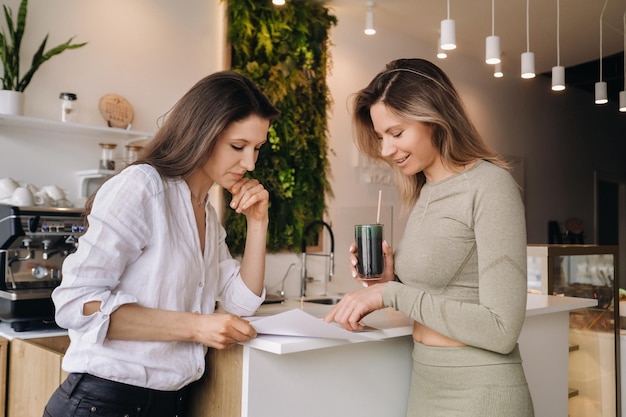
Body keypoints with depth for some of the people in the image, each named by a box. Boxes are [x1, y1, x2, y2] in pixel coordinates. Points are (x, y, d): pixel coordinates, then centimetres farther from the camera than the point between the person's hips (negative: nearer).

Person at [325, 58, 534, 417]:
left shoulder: (489, 184, -15)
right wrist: (389, 280, -4)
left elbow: (501, 329, -20)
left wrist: (392, 293, -19)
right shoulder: (424, 192, 6)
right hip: (425, 384, 7)